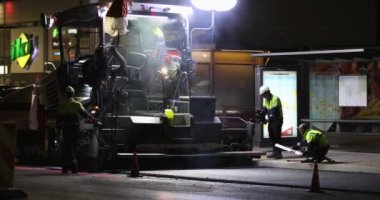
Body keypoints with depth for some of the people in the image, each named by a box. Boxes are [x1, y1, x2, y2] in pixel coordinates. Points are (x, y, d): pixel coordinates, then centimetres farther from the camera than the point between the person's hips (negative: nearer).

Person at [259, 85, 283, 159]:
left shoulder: (275, 99, -19)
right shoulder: (265, 100, 9)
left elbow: (274, 111, -26)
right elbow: (265, 110, 7)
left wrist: (268, 119, -32)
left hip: (277, 120, -9)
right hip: (271, 120, 9)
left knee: (277, 137, -11)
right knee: (271, 137, 9)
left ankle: (279, 153, -10)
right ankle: (275, 152, 16)